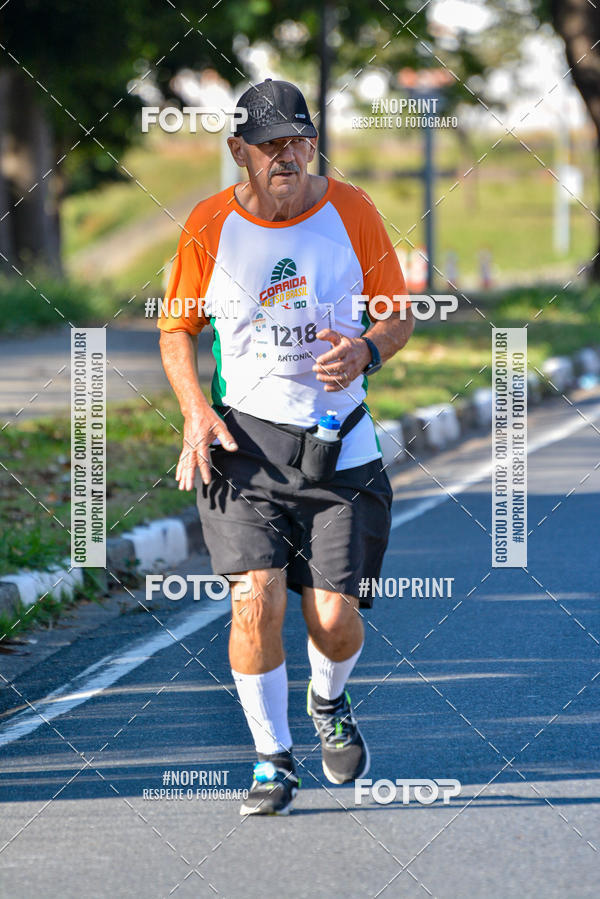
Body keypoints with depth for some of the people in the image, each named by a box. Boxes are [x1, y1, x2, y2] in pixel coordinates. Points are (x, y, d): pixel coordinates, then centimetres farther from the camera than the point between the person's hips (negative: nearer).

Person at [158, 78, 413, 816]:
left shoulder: (351, 213, -1)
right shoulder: (208, 227, -2)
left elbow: (398, 317, 7)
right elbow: (176, 328, 9)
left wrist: (366, 352, -16)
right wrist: (195, 410, -7)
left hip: (338, 443, 1)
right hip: (244, 439, -1)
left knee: (334, 613, -4)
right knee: (257, 599, -15)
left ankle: (329, 703, 32)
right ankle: (273, 758, 3)